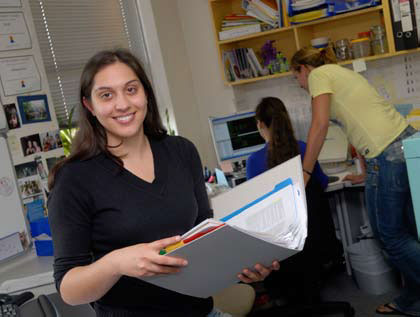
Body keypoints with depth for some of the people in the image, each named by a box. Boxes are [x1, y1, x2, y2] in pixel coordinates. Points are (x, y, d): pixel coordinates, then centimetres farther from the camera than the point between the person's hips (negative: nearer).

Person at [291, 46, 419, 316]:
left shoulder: (318, 74, 0)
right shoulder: (342, 72, 26)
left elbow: (320, 124, -13)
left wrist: (304, 173, -8)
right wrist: (369, 173, 33)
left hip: (387, 155, -10)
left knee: (390, 235, 5)